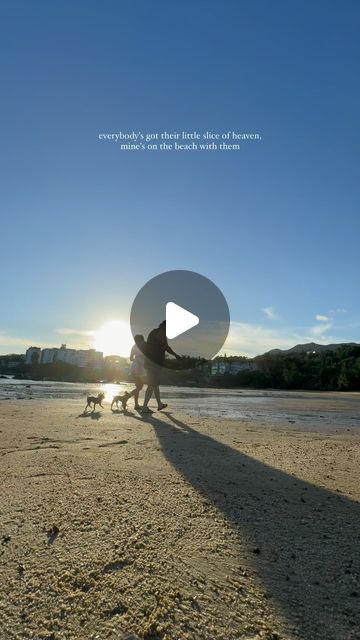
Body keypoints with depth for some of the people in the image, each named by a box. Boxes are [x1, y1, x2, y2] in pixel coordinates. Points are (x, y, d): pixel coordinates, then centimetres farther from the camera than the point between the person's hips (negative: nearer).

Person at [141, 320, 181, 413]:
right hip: (155, 363, -10)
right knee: (152, 386, -4)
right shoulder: (161, 333, -12)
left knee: (156, 384, 19)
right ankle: (144, 407, -1)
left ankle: (160, 404, 31)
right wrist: (176, 355, -1)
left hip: (149, 362, 10)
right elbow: (166, 347, -14)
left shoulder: (153, 332, 17)